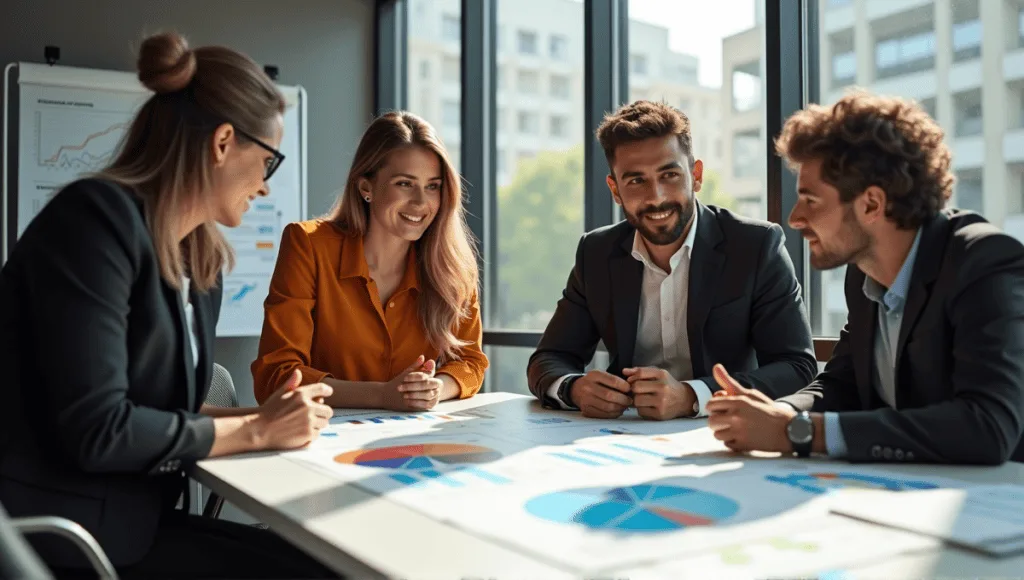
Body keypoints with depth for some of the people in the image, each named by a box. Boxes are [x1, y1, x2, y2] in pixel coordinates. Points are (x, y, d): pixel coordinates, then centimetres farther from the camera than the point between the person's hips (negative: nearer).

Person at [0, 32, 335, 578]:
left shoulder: (201, 259, 10)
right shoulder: (97, 216, -15)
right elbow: (96, 430, -21)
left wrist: (262, 417, -1)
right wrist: (255, 432, -12)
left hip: (134, 516, 8)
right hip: (57, 534, -8)